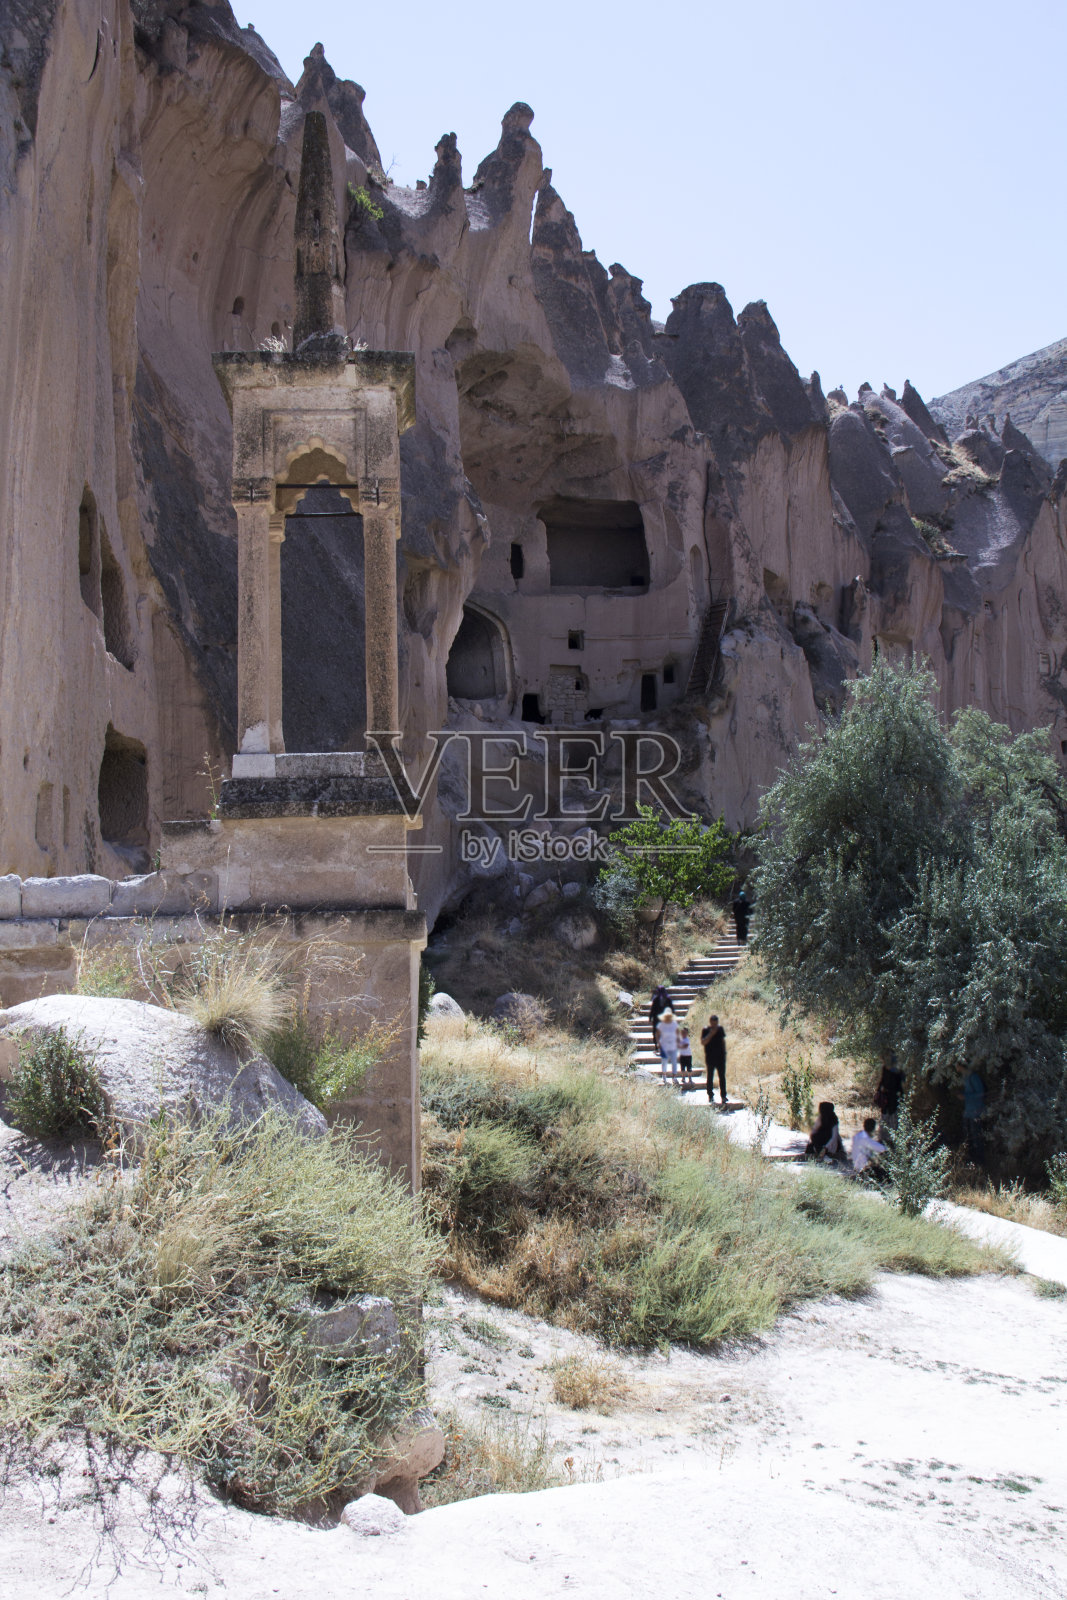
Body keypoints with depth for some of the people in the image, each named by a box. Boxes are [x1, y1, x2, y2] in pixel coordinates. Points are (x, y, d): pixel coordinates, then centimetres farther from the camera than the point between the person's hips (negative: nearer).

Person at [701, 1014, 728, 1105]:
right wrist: (711, 1034, -23)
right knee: (710, 1077, 4)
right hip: (710, 1058, -3)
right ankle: (711, 1096, 12)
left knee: (722, 1077, 2)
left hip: (720, 1057, 3)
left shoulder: (720, 1029, 8)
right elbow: (703, 1042, -15)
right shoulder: (705, 1030, -5)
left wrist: (724, 1053, 12)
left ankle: (723, 1096, 5)